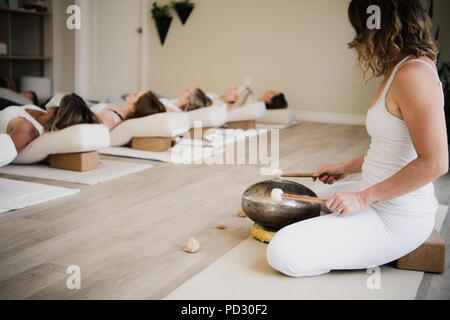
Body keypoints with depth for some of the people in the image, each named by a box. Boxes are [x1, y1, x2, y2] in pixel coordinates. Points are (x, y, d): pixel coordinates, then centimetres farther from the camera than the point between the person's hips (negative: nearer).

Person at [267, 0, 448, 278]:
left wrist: (364, 197, -22)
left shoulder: (415, 73, -24)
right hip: (384, 199, 11)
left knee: (283, 253, -17)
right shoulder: (401, 70, 8)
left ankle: (384, 254, -1)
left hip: (396, 220, -11)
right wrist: (348, 168, 15)